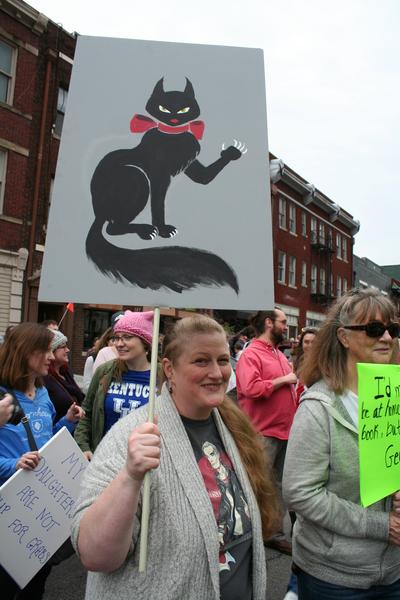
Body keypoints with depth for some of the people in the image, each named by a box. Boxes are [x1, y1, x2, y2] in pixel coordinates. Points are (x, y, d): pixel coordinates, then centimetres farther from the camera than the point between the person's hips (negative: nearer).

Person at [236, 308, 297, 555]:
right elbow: (251, 388, -27)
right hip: (263, 433, -8)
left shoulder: (280, 355, 14)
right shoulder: (251, 354, -13)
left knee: (279, 486, 18)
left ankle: (276, 534, 31)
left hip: (286, 430, 9)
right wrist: (283, 380, -17)